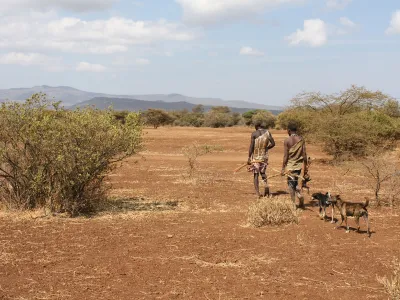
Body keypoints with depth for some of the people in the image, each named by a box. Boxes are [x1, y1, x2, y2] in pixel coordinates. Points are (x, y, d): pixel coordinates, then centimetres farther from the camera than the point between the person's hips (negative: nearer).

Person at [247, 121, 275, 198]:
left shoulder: (254, 134, -8)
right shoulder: (267, 132, 2)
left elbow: (251, 146, -11)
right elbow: (273, 143, 1)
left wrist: (249, 158, -7)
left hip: (255, 157, -3)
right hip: (264, 156, 3)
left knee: (256, 174, 3)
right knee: (263, 172, 21)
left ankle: (257, 192, -3)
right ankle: (266, 185, -5)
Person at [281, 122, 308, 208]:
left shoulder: (287, 141, -10)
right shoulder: (301, 139, 1)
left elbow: (285, 156, -11)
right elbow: (304, 154, 1)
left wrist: (283, 169, -4)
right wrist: (306, 168, 8)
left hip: (290, 166, -4)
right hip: (299, 165, 4)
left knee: (291, 185, 5)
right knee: (295, 183, 20)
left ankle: (293, 204, 6)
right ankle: (300, 197, 2)